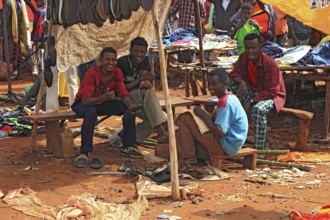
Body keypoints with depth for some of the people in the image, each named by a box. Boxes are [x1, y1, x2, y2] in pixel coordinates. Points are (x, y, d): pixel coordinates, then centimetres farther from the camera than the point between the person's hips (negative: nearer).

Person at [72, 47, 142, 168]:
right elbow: (86, 100, -33)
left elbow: (123, 94, -11)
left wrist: (130, 105, -33)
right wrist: (104, 97, -51)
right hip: (83, 104, -5)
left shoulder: (117, 72, -12)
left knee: (129, 109, -16)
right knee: (91, 112, -40)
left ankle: (128, 146, 0)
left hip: (104, 102, 5)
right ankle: (84, 153, -33)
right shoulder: (92, 73, -28)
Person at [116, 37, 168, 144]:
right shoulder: (123, 62, -18)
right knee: (148, 92, -31)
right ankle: (161, 131, -34)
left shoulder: (145, 61, 2)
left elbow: (146, 82, -6)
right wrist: (140, 79, -31)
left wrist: (145, 82, -32)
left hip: (138, 96, 7)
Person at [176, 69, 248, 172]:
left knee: (185, 118, -12)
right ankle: (198, 156, 9)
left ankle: (190, 161, -5)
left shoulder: (225, 102, -19)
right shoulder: (230, 98, 12)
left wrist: (204, 116, -13)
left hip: (225, 146, -11)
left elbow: (219, 132, -23)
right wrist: (205, 116, 6)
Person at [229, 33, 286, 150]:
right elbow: (234, 74, -1)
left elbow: (271, 92, -25)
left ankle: (260, 148, -26)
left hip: (271, 95, -7)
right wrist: (241, 82, -26)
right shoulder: (244, 57, -8)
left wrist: (251, 102, -32)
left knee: (258, 109, -39)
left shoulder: (270, 64, -26)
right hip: (252, 91, 7)